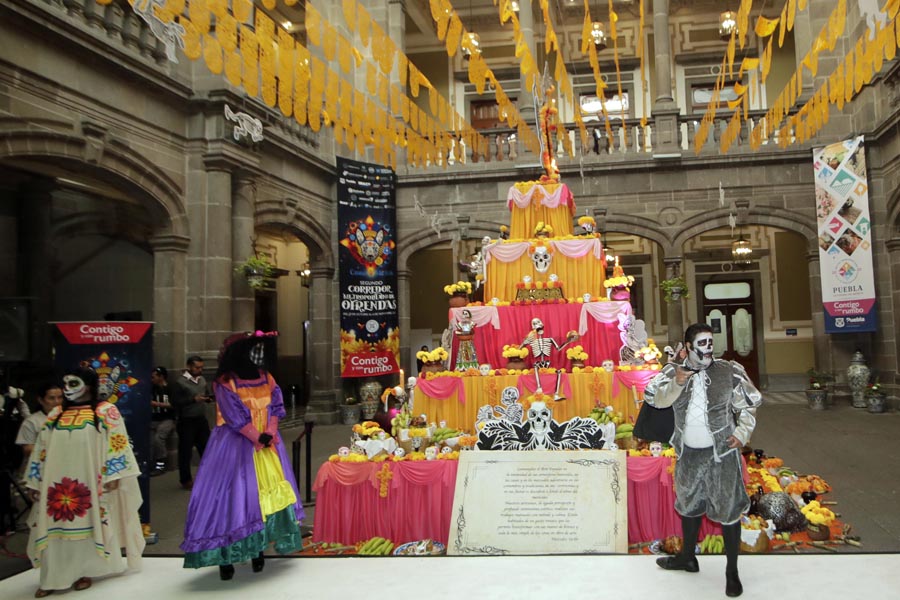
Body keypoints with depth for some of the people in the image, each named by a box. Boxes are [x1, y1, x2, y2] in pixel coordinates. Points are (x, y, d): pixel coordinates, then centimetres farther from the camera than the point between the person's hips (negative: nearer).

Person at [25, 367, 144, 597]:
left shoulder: (105, 412, -1)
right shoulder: (56, 415, 13)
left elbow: (116, 445, -6)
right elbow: (41, 450, 14)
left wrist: (112, 476, -12)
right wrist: (35, 482, 11)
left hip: (90, 482, -4)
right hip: (57, 483, 4)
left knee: (88, 524, 3)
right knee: (56, 526, 3)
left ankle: (83, 571, 16)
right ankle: (53, 577, 11)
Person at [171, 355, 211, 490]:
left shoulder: (202, 380, 7)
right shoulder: (179, 382, -10)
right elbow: (175, 402, -15)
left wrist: (210, 398, -4)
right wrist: (194, 399, -23)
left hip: (201, 419, 6)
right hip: (186, 421, -6)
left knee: (206, 448, 11)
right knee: (185, 451, 4)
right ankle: (186, 480, 16)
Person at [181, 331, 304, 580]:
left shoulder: (267, 378, 8)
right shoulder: (225, 383, -11)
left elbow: (276, 408, 4)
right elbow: (235, 418, -15)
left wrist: (270, 434, -12)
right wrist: (258, 438, -15)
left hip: (267, 444, 6)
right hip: (235, 446, -6)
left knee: (270, 492, 3)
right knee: (233, 494, -7)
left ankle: (258, 549, 13)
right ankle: (225, 555, -1)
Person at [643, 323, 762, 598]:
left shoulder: (729, 371, -7)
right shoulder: (673, 371, -3)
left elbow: (748, 405, 1)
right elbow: (656, 399, -15)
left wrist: (742, 433, -12)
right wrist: (677, 383, -29)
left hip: (721, 453, -3)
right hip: (688, 453, 3)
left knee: (728, 509, 3)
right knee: (689, 504, 20)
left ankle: (732, 572, 21)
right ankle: (687, 557, 41)